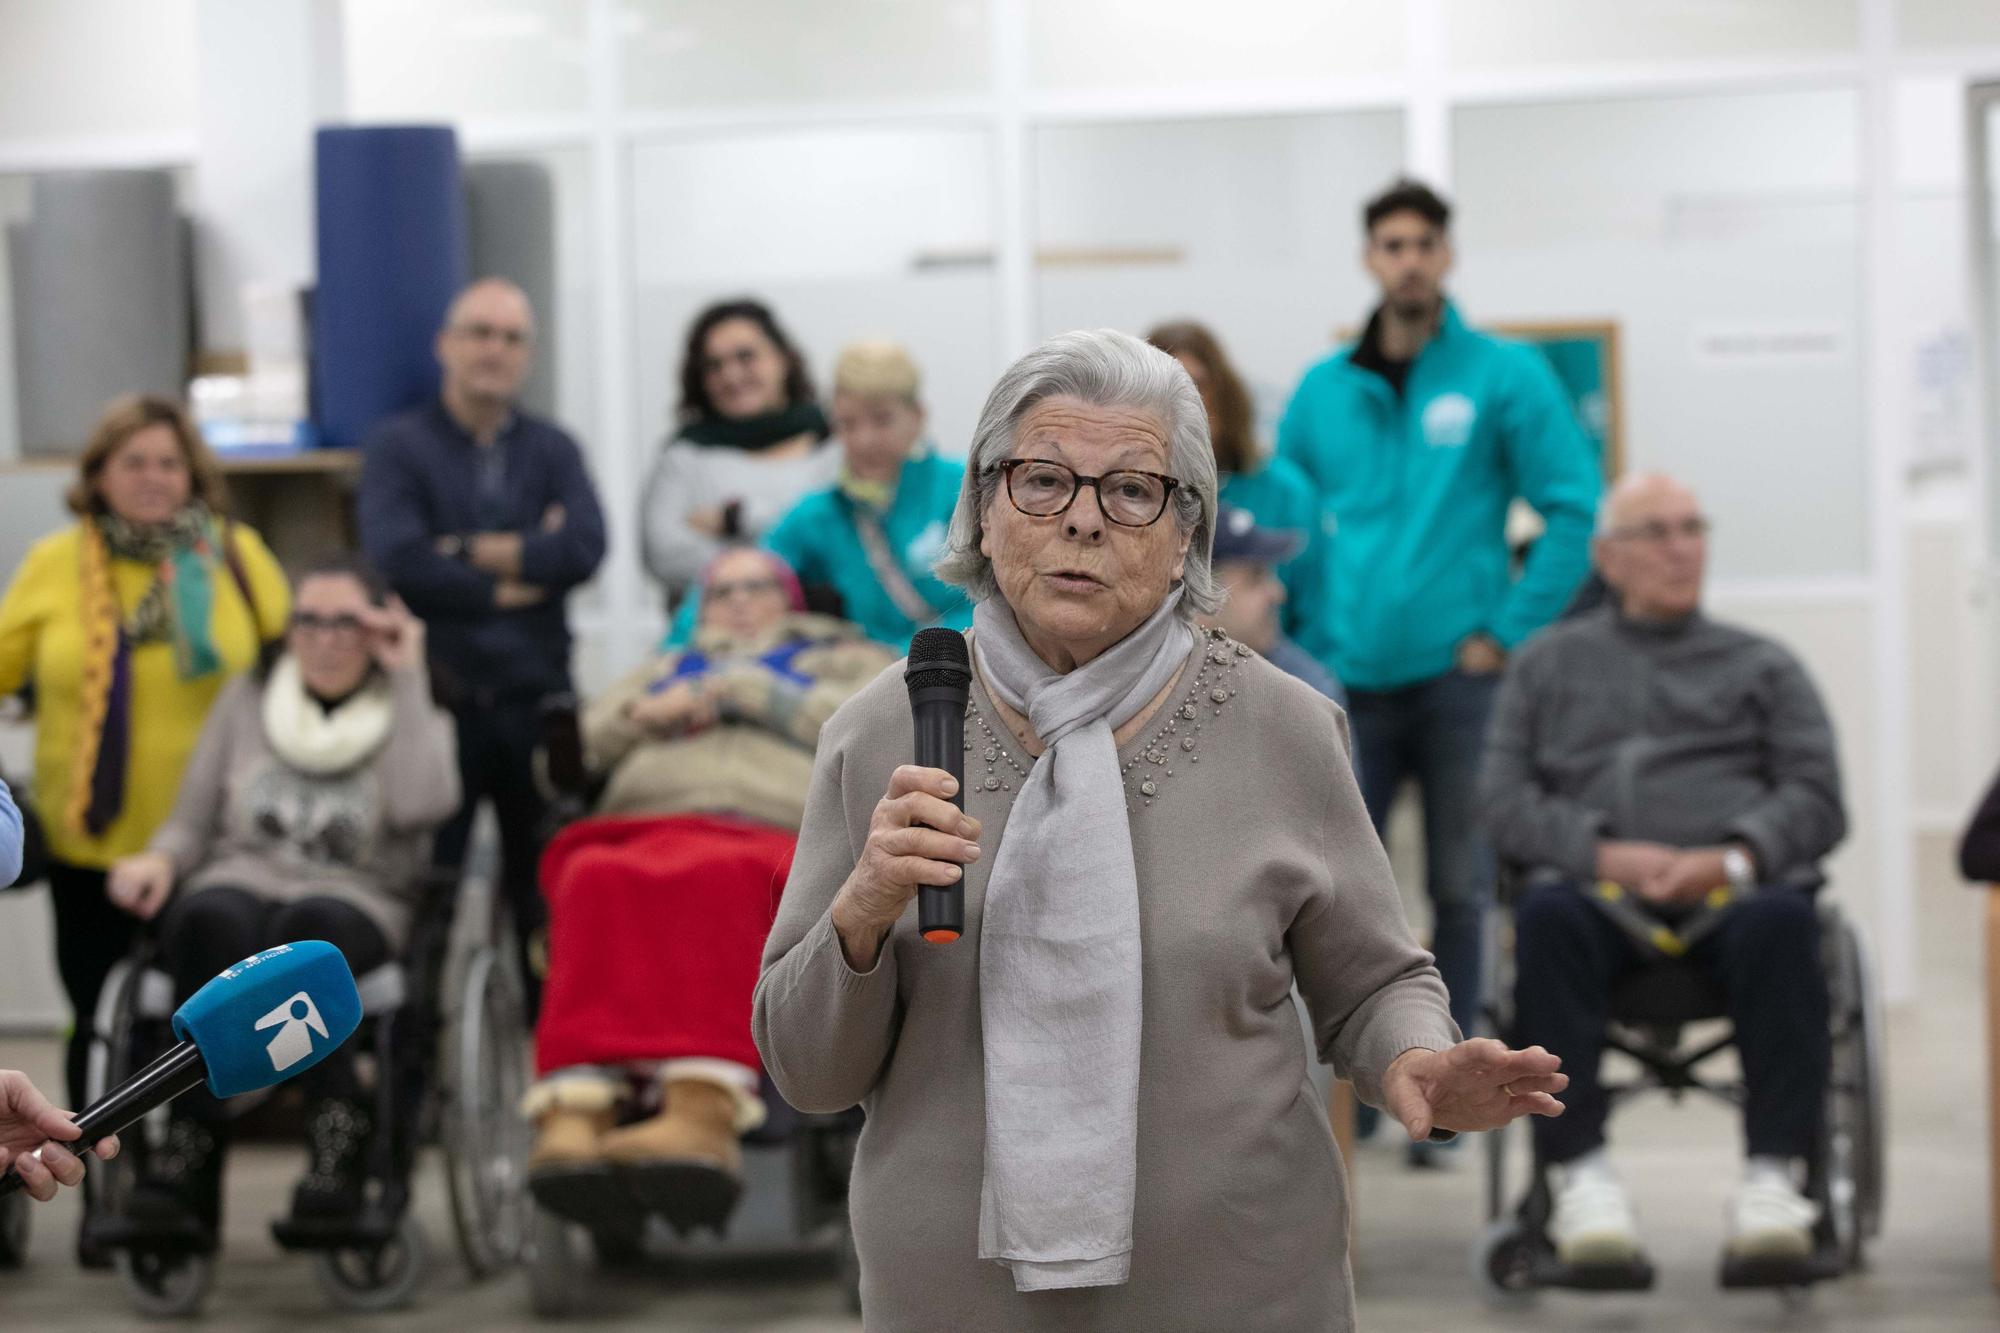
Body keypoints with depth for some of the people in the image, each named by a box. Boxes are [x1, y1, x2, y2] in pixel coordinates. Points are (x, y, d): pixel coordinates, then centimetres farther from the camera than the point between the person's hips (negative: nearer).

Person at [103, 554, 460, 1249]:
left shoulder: (414, 716, 15)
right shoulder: (246, 701, 22)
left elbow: (423, 803, -9)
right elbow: (191, 822, 18)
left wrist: (408, 678, -1)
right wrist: (159, 859, -6)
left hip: (355, 905, -2)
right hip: (238, 881, 2)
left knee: (308, 926, -40)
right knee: (214, 920, -37)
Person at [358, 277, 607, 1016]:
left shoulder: (553, 450, 12)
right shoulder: (398, 446, 4)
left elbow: (584, 546, -7)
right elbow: (396, 556, -13)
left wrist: (466, 552, -9)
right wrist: (507, 586, -8)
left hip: (535, 697, 3)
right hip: (438, 701, -2)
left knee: (547, 885, 6)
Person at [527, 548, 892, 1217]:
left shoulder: (843, 659, 34)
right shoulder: (665, 671, 44)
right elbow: (579, 744, 31)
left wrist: (740, 692, 8)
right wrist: (641, 716, 11)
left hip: (778, 830, -2)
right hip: (645, 828, 2)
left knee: (717, 880, -42)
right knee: (598, 882, -38)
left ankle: (701, 1111, -63)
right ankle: (575, 1112, -58)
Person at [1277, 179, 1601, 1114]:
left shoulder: (1504, 376, 0)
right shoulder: (1324, 391, 9)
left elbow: (1574, 509, -4)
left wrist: (1509, 631, -8)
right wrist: (1304, 642, 4)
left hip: (1458, 676, -2)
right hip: (1347, 681, 2)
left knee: (1459, 889, 5)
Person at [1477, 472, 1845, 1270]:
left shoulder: (1762, 666, 25)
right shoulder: (1548, 665, 25)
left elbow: (1817, 799, 11)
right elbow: (1503, 799, 12)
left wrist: (1735, 859, -10)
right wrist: (1601, 853, -8)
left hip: (1731, 885, 0)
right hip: (1598, 888, 0)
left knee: (1779, 921, -37)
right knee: (1546, 917, -37)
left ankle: (1773, 1176, -40)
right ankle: (1582, 1173, -38)